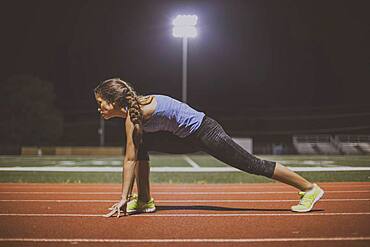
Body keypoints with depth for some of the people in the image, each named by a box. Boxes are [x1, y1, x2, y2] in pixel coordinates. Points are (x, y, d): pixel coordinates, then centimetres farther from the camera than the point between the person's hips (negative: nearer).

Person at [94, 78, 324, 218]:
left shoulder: (133, 114, -20)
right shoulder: (133, 110, 7)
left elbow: (130, 160, -21)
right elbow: (134, 157, 13)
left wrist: (123, 198, -17)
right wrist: (127, 196, 14)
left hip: (205, 132, -9)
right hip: (190, 138, 9)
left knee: (253, 164, -3)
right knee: (142, 145, 3)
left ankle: (310, 188, 10)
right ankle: (144, 201, 9)